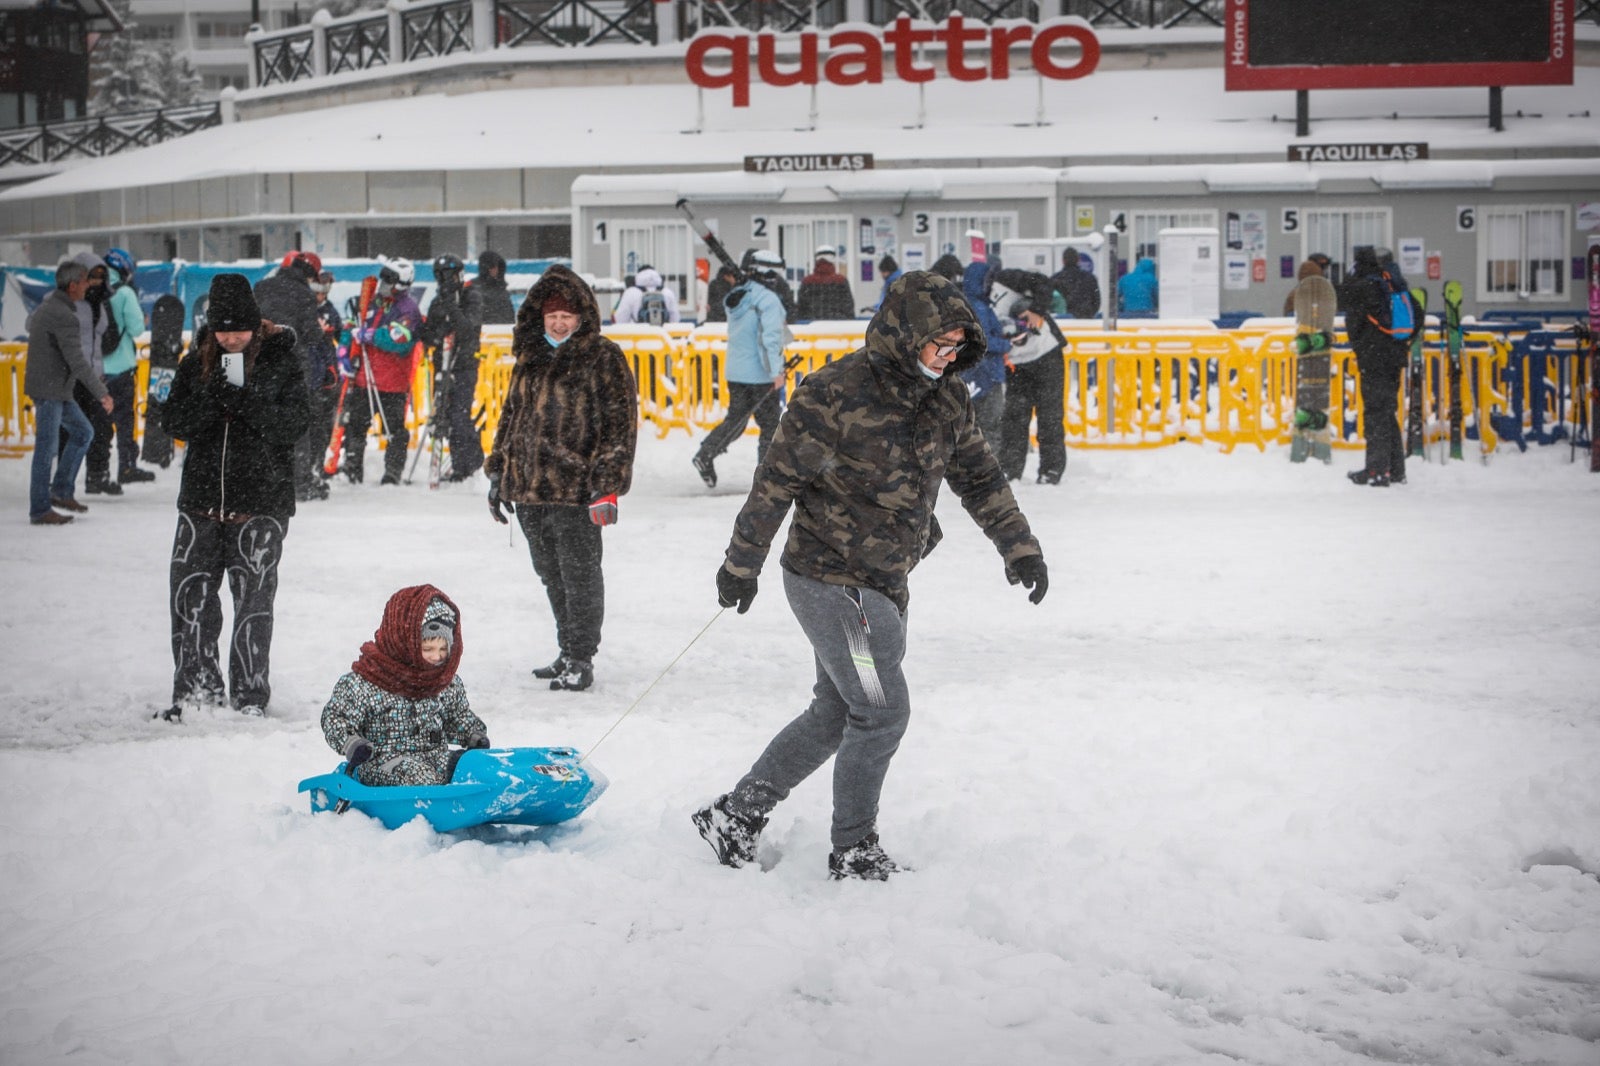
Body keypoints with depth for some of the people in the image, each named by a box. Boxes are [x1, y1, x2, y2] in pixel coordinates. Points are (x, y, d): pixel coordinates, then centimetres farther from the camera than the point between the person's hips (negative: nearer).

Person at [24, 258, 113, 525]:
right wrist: (101, 393, -19)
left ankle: (61, 491, 18)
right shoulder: (64, 317, -22)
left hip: (58, 390, 10)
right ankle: (40, 511, -1)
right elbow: (77, 362, -24)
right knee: (47, 449, -5)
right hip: (49, 390, -10)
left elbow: (30, 324, 29)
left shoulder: (46, 306, 10)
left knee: (83, 432, 17)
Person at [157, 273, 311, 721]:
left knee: (253, 599, -1)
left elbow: (295, 424, -9)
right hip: (202, 497, 3)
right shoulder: (197, 362, 7)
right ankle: (196, 689, 12)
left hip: (261, 501, -3)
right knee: (190, 596, 1)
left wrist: (246, 401, -21)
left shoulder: (281, 360, -1)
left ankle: (250, 696, 8)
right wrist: (210, 398, -15)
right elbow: (173, 423, 2)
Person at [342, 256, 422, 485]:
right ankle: (352, 469, 18)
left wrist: (365, 334, -20)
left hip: (393, 382, -6)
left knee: (394, 429, 0)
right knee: (355, 424, 10)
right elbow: (354, 329, 21)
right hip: (363, 378, 6)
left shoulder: (408, 309, -8)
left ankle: (393, 472, 8)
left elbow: (396, 339, -24)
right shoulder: (373, 302, 12)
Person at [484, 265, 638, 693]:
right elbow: (511, 415, 24)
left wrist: (608, 485, -17)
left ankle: (580, 660, 8)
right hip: (528, 489, 7)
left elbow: (620, 423, -10)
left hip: (575, 491, -7)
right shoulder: (530, 357, 15)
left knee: (580, 575, 0)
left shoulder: (603, 359, -5)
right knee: (551, 576, 14)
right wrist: (498, 473, 21)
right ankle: (569, 653, 25)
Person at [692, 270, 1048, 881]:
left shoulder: (945, 399, 3)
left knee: (838, 712, 15)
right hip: (831, 580, -8)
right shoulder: (837, 394, -20)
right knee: (883, 711, -6)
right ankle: (853, 853, 11)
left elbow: (978, 476, 16)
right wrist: (742, 565, -10)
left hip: (883, 586, 9)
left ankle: (736, 814, 27)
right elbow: (779, 479, -14)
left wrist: (1018, 546, 11)